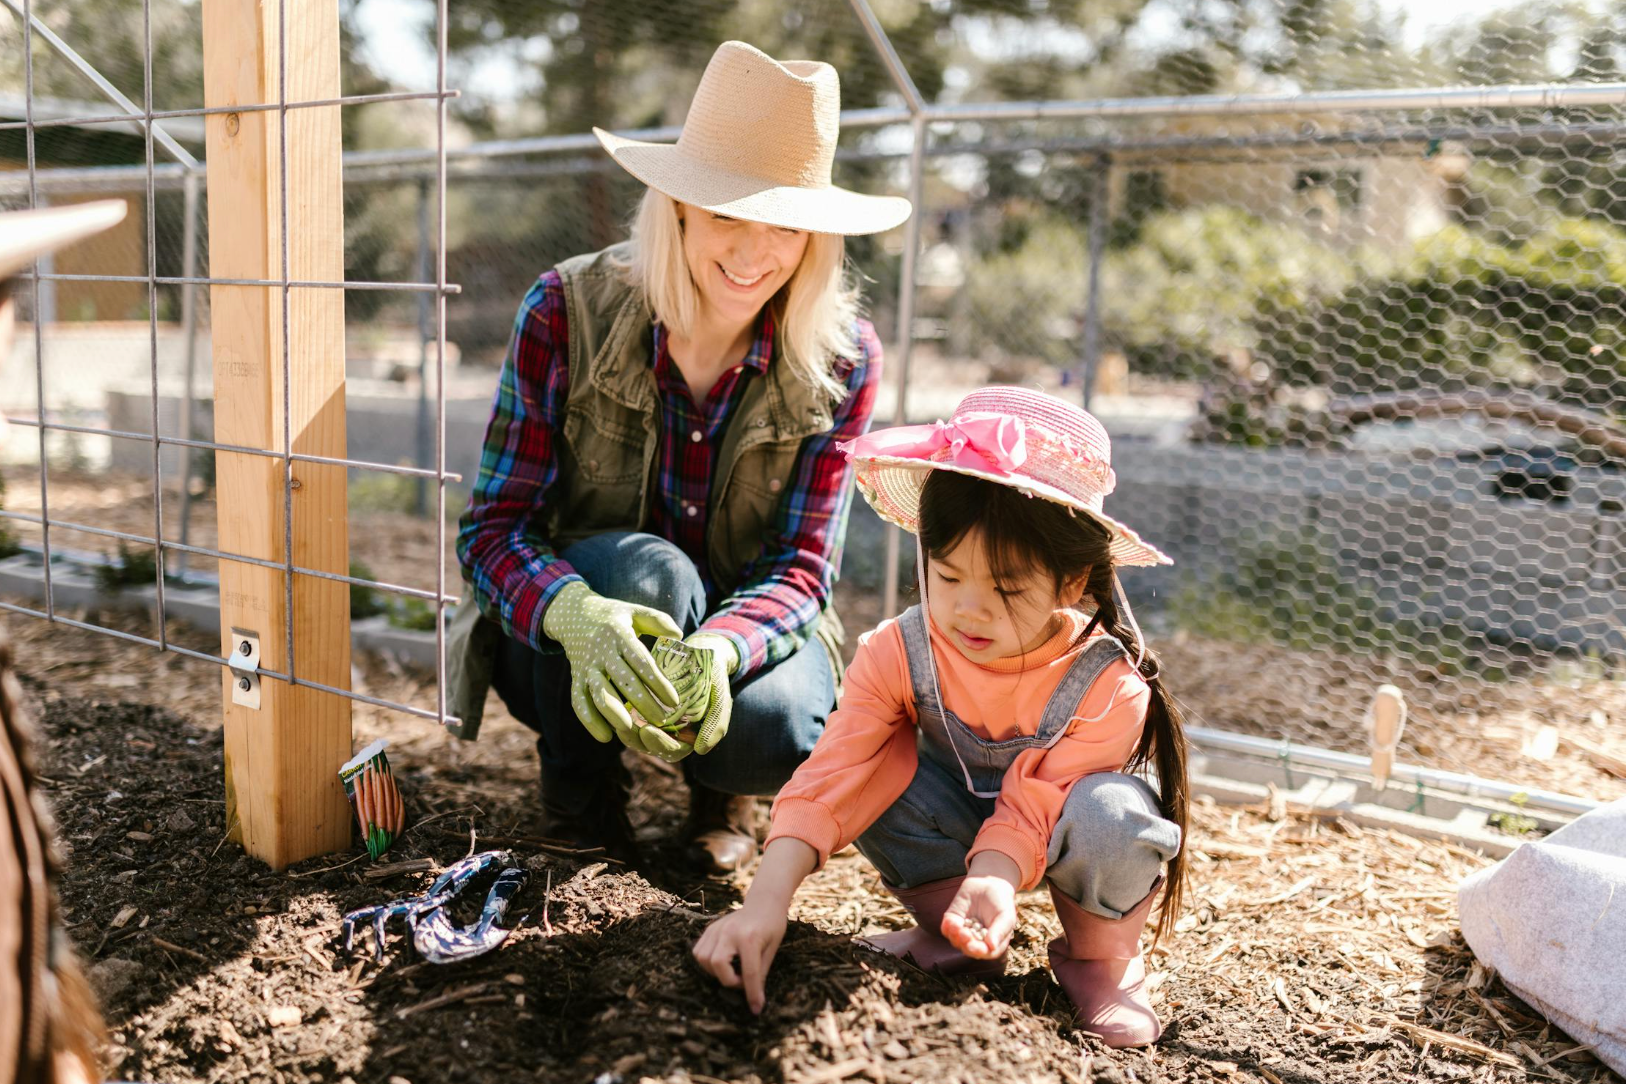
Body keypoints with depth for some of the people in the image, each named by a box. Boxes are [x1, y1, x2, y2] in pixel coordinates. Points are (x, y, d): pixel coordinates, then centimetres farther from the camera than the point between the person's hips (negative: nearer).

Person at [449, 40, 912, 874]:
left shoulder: (841, 360, -15)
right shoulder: (567, 311, -18)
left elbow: (801, 566, -16)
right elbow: (491, 528, -20)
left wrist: (718, 650, -40)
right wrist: (575, 613, -44)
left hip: (741, 627, 1)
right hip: (557, 640, 0)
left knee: (777, 733, -32)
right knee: (646, 571, -35)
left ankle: (716, 783, 7)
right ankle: (578, 781, -5)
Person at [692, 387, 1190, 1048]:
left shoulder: (1108, 687, -29)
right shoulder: (898, 652, -24)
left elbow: (1031, 807, -29)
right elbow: (831, 774, -31)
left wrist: (993, 881, -50)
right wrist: (766, 901, -42)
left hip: (1052, 835, -2)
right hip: (956, 819, 3)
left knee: (1111, 816, -37)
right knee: (878, 769, -27)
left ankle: (1100, 955, -3)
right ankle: (949, 932, -5)